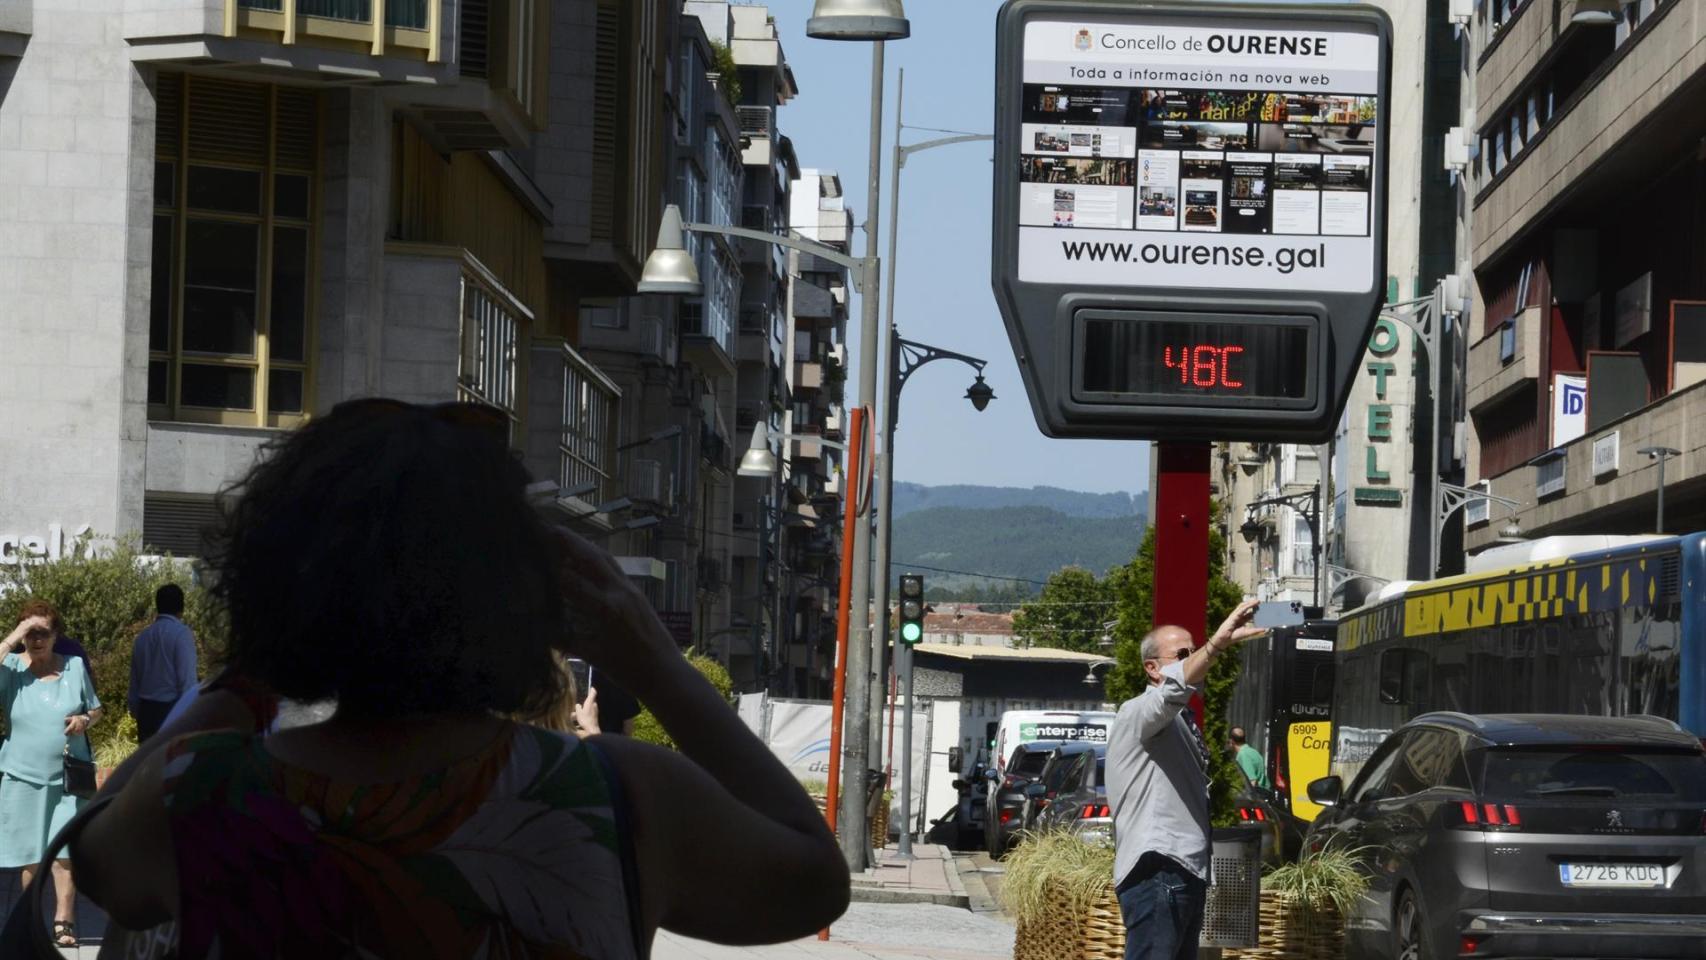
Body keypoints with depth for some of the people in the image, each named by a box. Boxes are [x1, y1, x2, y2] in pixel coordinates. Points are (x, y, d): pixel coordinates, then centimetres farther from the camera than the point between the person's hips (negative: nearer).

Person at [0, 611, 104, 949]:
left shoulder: (74, 666, 4)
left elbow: (96, 709, 14)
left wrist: (85, 720, -8)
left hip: (67, 776, 1)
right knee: (30, 854, 6)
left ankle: (64, 922, -2)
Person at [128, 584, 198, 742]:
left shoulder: (144, 636, 10)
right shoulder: (181, 633, -9)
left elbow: (134, 679, 13)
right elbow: (188, 678, -14)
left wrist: (135, 711, 20)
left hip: (147, 711, 6)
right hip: (172, 710, -6)